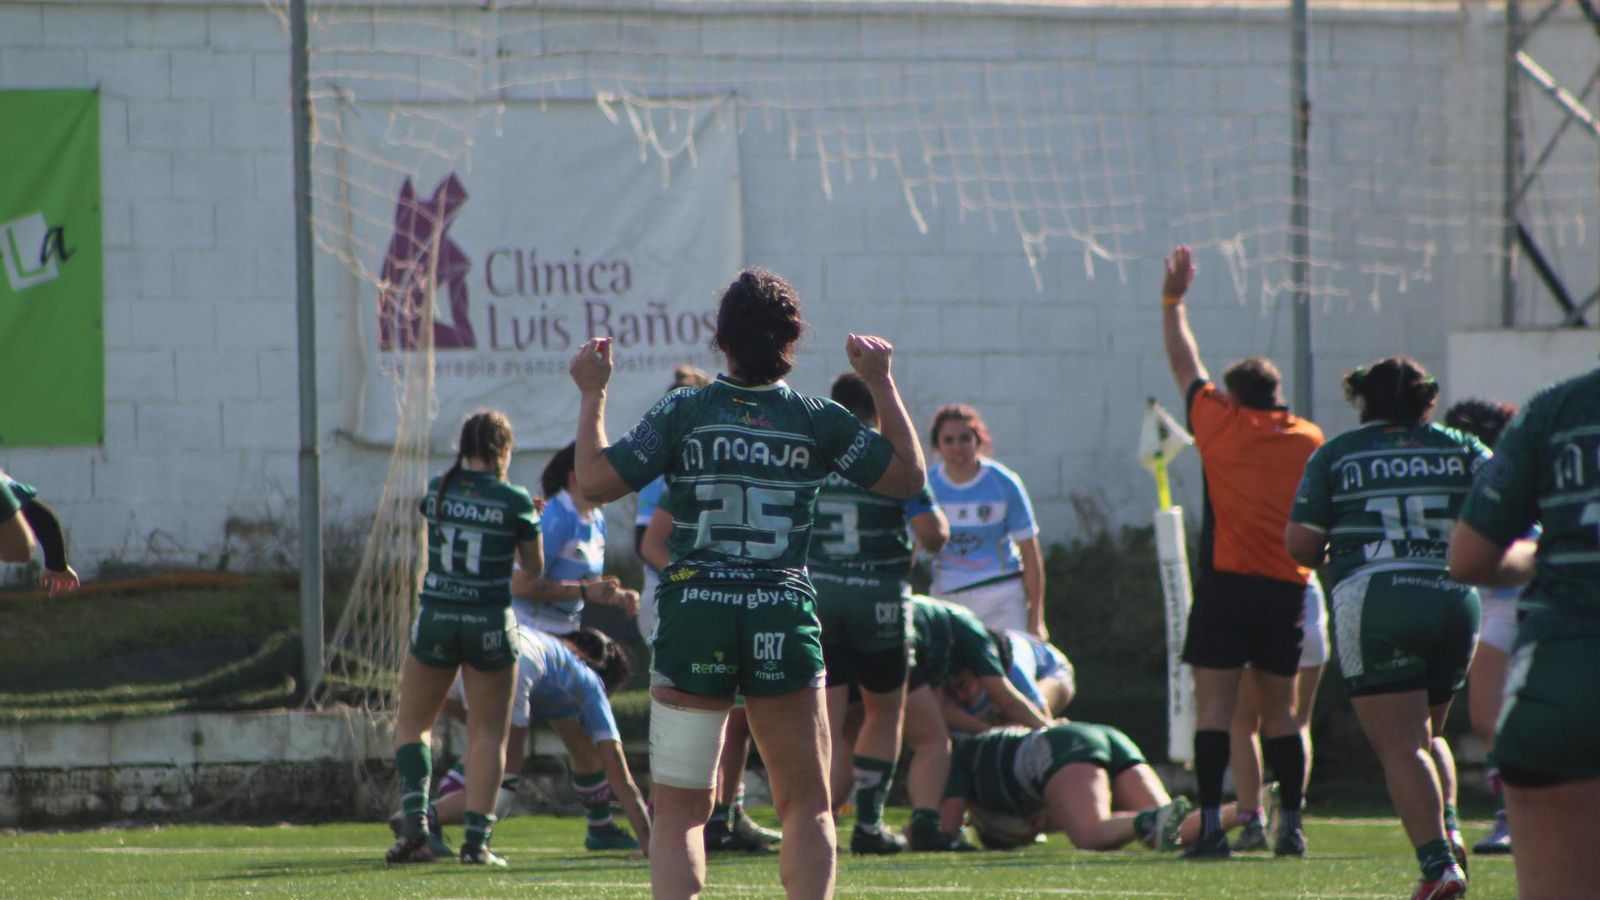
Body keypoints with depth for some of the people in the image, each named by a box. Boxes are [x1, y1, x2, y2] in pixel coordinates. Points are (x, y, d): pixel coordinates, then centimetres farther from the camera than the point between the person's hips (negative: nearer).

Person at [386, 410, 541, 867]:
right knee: (488, 733, 7)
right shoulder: (514, 501, -8)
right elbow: (535, 566, 3)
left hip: (436, 618, 2)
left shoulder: (437, 490, 0)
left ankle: (414, 822, -2)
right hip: (490, 622, -2)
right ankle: (477, 839, 0)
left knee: (412, 723, 16)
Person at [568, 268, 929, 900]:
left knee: (678, 812, 5)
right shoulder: (820, 421, 1)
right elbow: (909, 476, 11)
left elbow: (596, 481, -2)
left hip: (693, 618, -1)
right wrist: (882, 384, 18)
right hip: (784, 623, 1)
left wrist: (592, 393, 10)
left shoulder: (684, 412, -3)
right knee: (807, 809, 11)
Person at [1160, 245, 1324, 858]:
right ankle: (1291, 824, 7)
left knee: (1214, 705, -4)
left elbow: (1184, 363, 14)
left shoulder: (1220, 423, 2)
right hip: (1287, 587, 3)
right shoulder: (1309, 440, 7)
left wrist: (1172, 301, 24)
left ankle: (1211, 824, -13)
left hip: (1225, 583, -3)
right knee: (1279, 711, 10)